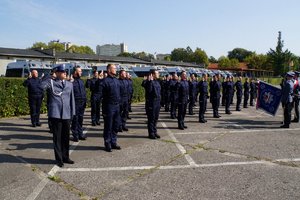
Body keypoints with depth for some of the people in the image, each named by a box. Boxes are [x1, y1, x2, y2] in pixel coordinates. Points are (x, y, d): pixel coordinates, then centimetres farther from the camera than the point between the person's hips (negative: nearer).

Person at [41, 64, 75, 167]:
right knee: (57, 137, 4)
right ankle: (59, 159, 17)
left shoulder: (70, 84, 12)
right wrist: (49, 78, -10)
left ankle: (65, 157, 27)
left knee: (66, 137, 12)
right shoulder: (51, 82, 2)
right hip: (55, 114, -4)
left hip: (67, 114, 4)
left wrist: (72, 112, 11)